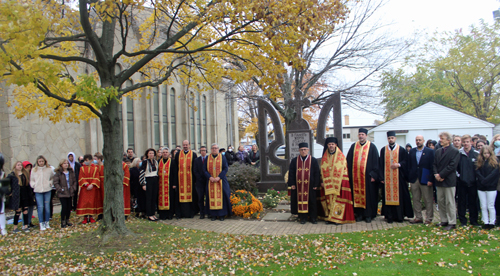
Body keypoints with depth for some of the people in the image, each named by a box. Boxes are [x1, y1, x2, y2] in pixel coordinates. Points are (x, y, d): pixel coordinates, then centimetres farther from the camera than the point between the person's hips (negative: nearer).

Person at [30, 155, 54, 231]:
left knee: (47, 207, 5)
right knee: (40, 207, -4)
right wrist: (34, 185, -4)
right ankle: (41, 224, 3)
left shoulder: (49, 169, 4)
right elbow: (31, 180, 13)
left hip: (47, 190, 1)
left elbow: (53, 178, 17)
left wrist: (50, 183, 1)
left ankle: (46, 222, 16)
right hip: (38, 191, 0)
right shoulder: (34, 170, 4)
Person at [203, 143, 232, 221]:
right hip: (211, 181, 2)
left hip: (220, 181, -2)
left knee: (221, 196, -3)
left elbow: (225, 168, -3)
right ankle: (213, 215, 8)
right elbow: (205, 169, 4)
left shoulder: (222, 157, 3)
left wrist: (219, 177, -14)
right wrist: (210, 177, -12)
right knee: (212, 197, 1)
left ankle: (221, 215, 4)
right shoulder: (207, 158, 8)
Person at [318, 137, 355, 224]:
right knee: (328, 200, 1)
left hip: (338, 183, -3)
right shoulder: (324, 157, 11)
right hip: (327, 184, 3)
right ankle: (328, 217, 6)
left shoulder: (341, 156, 2)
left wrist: (341, 182, -9)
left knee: (337, 200, -5)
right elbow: (322, 170, 12)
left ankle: (337, 217, 1)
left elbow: (344, 170, -1)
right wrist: (322, 181, 2)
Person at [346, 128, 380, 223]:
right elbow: (348, 161, 11)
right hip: (355, 176, 3)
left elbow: (375, 162, 0)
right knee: (357, 194, 4)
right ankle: (359, 214, 14)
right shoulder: (353, 146, 11)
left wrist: (374, 175, -8)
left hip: (367, 176, -2)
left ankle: (368, 215, 11)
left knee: (368, 195, 1)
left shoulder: (372, 147, 2)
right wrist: (349, 174, 4)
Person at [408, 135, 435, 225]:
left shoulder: (430, 152, -1)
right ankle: (418, 217, 18)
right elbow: (409, 166, 10)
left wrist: (430, 180, -12)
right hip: (414, 179, 4)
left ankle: (429, 219, 10)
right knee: (416, 199, 8)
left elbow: (432, 167, -5)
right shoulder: (412, 151, 10)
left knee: (428, 200, 2)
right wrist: (409, 178, 3)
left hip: (425, 179, -4)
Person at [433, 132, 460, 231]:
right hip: (439, 181, 7)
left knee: (450, 203, -2)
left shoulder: (454, 151, -7)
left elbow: (452, 166, -15)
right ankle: (444, 221, 21)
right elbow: (434, 164, 12)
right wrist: (436, 174, -6)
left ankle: (452, 223, 7)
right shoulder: (438, 151, 14)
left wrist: (441, 175, -16)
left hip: (449, 181, -7)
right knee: (440, 201, 11)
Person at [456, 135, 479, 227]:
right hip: (461, 182, 0)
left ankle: (474, 220, 19)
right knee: (461, 202, 5)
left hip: (473, 182, 0)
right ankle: (462, 221, 15)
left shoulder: (477, 154, -1)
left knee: (473, 202, 7)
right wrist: (458, 174, -1)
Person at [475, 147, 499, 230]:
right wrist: (482, 180, -14)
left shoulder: (495, 162, 0)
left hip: (491, 187, -4)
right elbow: (477, 172, 1)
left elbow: (495, 173, -11)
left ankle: (492, 223, 10)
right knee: (483, 207, 6)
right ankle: (486, 223, 12)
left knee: (490, 206, 1)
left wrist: (485, 180, -16)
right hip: (481, 187, 4)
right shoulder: (480, 162, 10)